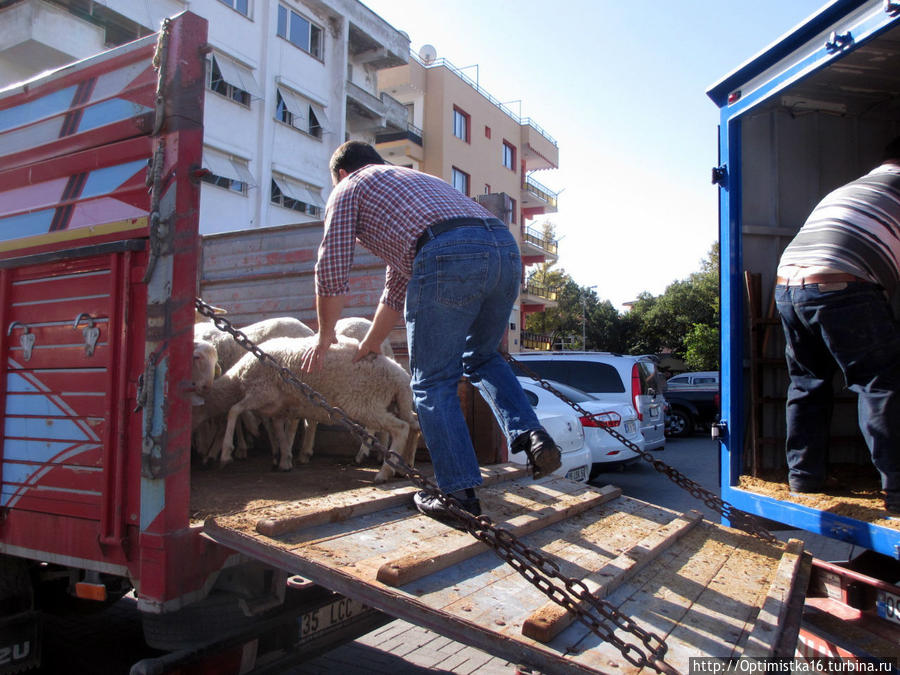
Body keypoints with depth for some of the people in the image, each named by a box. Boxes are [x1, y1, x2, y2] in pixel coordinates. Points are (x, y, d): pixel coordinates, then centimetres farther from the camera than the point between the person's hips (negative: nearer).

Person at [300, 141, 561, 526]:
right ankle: (530, 434, 8)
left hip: (448, 256, -7)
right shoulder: (414, 179, 43)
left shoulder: (349, 188, 22)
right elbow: (399, 281, 46)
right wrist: (372, 342, 52)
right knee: (482, 357, 27)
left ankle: (461, 492, 6)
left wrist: (325, 335, 29)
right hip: (505, 246, 7)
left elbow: (332, 273, 14)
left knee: (433, 382, 6)